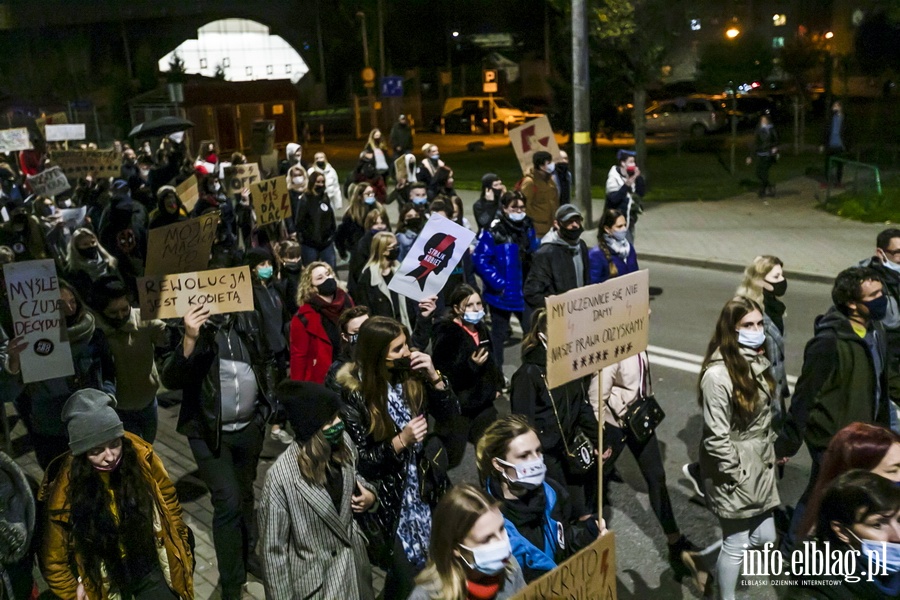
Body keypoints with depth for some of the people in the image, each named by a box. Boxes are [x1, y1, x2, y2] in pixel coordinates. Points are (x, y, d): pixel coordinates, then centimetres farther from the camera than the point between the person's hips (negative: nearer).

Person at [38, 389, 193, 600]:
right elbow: (54, 561, -6)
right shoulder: (65, 490, -21)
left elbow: (167, 499, 1)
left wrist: (178, 549, 6)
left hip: (149, 564, 1)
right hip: (104, 579, -1)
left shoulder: (140, 456, -18)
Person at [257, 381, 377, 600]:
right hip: (316, 580, -5)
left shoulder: (343, 444, -12)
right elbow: (273, 548, -18)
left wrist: (369, 494, -8)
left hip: (354, 561, 6)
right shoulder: (281, 477, -28)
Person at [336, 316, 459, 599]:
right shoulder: (352, 393, -17)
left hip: (424, 489, 4)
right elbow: (359, 462, -14)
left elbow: (450, 413, 0)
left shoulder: (409, 375, -5)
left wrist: (433, 377, -14)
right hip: (391, 501, -4)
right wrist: (400, 442, -26)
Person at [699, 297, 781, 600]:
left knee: (764, 538, 17)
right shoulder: (718, 374, -24)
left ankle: (709, 564, 39)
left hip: (761, 466, 8)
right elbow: (716, 437, -22)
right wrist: (736, 477, -16)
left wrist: (771, 453, 15)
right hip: (736, 472, -8)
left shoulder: (757, 361, 2)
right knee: (736, 545, 7)